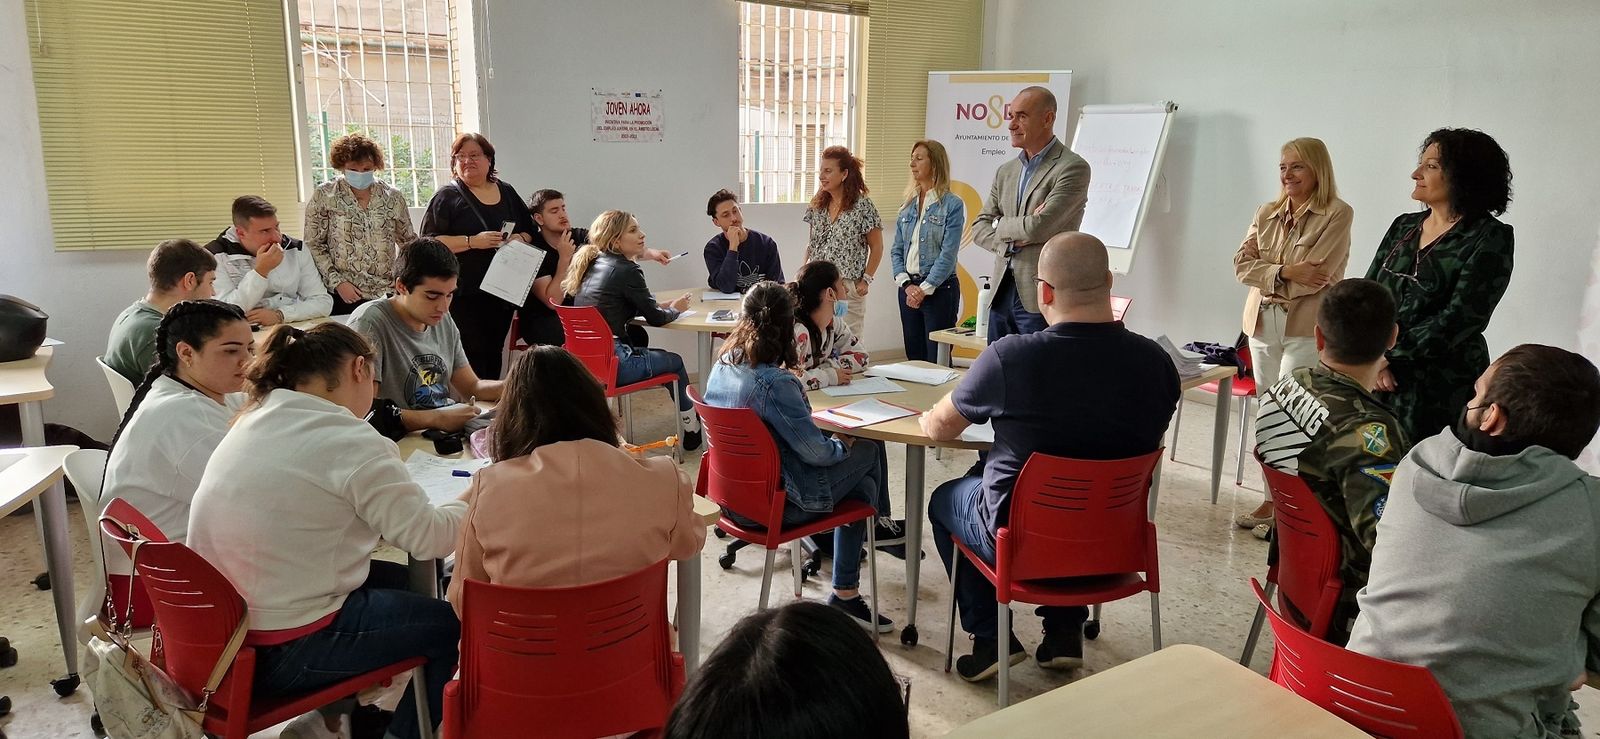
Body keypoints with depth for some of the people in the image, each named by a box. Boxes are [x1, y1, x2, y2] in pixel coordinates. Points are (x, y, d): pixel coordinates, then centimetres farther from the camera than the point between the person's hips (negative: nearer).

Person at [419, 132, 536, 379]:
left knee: (494, 353, 10)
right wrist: (472, 241, -19)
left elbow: (530, 232, 20)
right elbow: (429, 243, -8)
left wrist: (520, 239, -4)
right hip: (466, 295, -5)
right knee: (473, 356, -10)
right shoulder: (448, 196, 0)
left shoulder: (507, 192, 15)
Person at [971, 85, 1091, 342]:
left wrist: (1000, 225, 0)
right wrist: (1013, 239, -8)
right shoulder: (1005, 172, 15)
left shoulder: (1073, 167, -8)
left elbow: (1039, 227, -18)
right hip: (1001, 292, 7)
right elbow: (979, 230, 12)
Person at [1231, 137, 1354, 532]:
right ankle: (1276, 498, 17)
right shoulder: (1267, 214, 13)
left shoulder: (1338, 214, -4)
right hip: (1263, 323, 6)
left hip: (1307, 327, -6)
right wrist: (1284, 272, -12)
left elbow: (1315, 277, -13)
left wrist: (1268, 276, -5)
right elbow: (1242, 264, 3)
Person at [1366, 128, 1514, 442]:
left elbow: (1459, 319, -17)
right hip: (1380, 381, 5)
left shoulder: (1490, 238, -8)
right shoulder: (1403, 227, 9)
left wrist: (1388, 354, -15)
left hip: (1441, 390, -5)